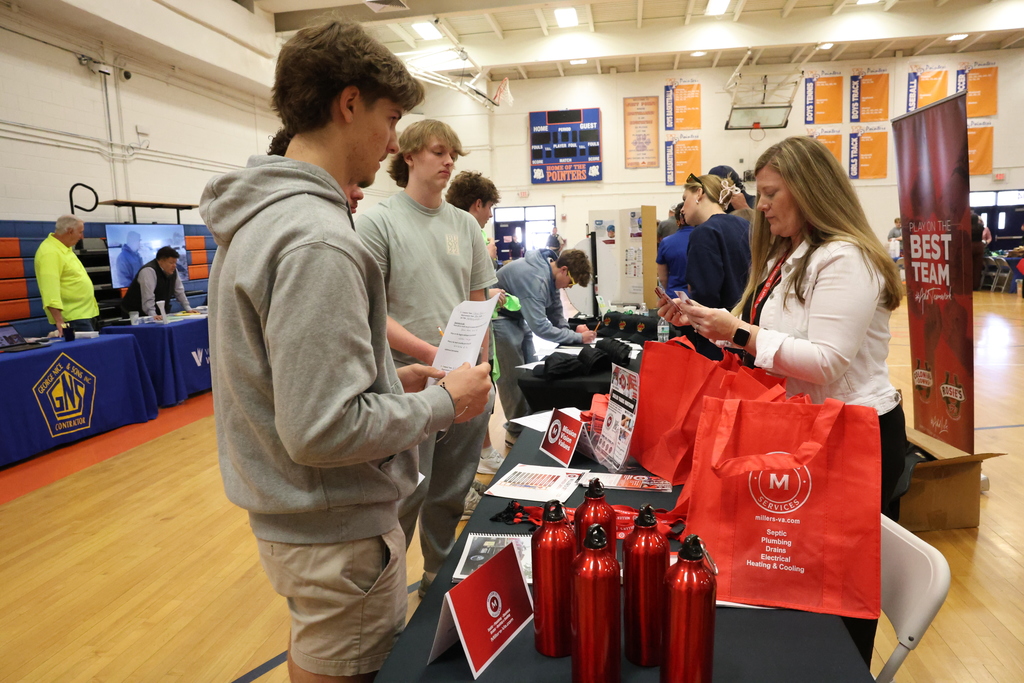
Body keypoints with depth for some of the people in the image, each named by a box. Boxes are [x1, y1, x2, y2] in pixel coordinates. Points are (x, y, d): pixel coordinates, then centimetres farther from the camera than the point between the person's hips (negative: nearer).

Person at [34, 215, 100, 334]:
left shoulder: (64, 248, 12)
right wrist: (59, 322, -32)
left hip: (86, 313, 10)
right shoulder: (50, 253, -18)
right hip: (72, 318, -10)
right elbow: (50, 289, -27)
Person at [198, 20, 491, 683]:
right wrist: (442, 402, -15)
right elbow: (324, 430, -29)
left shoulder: (255, 217, 6)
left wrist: (389, 379, 8)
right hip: (339, 531, -9)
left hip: (285, 514, 9)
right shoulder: (317, 238, -26)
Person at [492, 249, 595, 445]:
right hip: (499, 319, -9)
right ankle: (516, 432, 10)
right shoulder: (534, 278, -32)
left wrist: (570, 331, -8)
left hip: (517, 317, 9)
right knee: (513, 377, -3)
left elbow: (555, 311, 8)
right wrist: (578, 337, -26)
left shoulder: (550, 273, -3)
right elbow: (540, 327, -33)